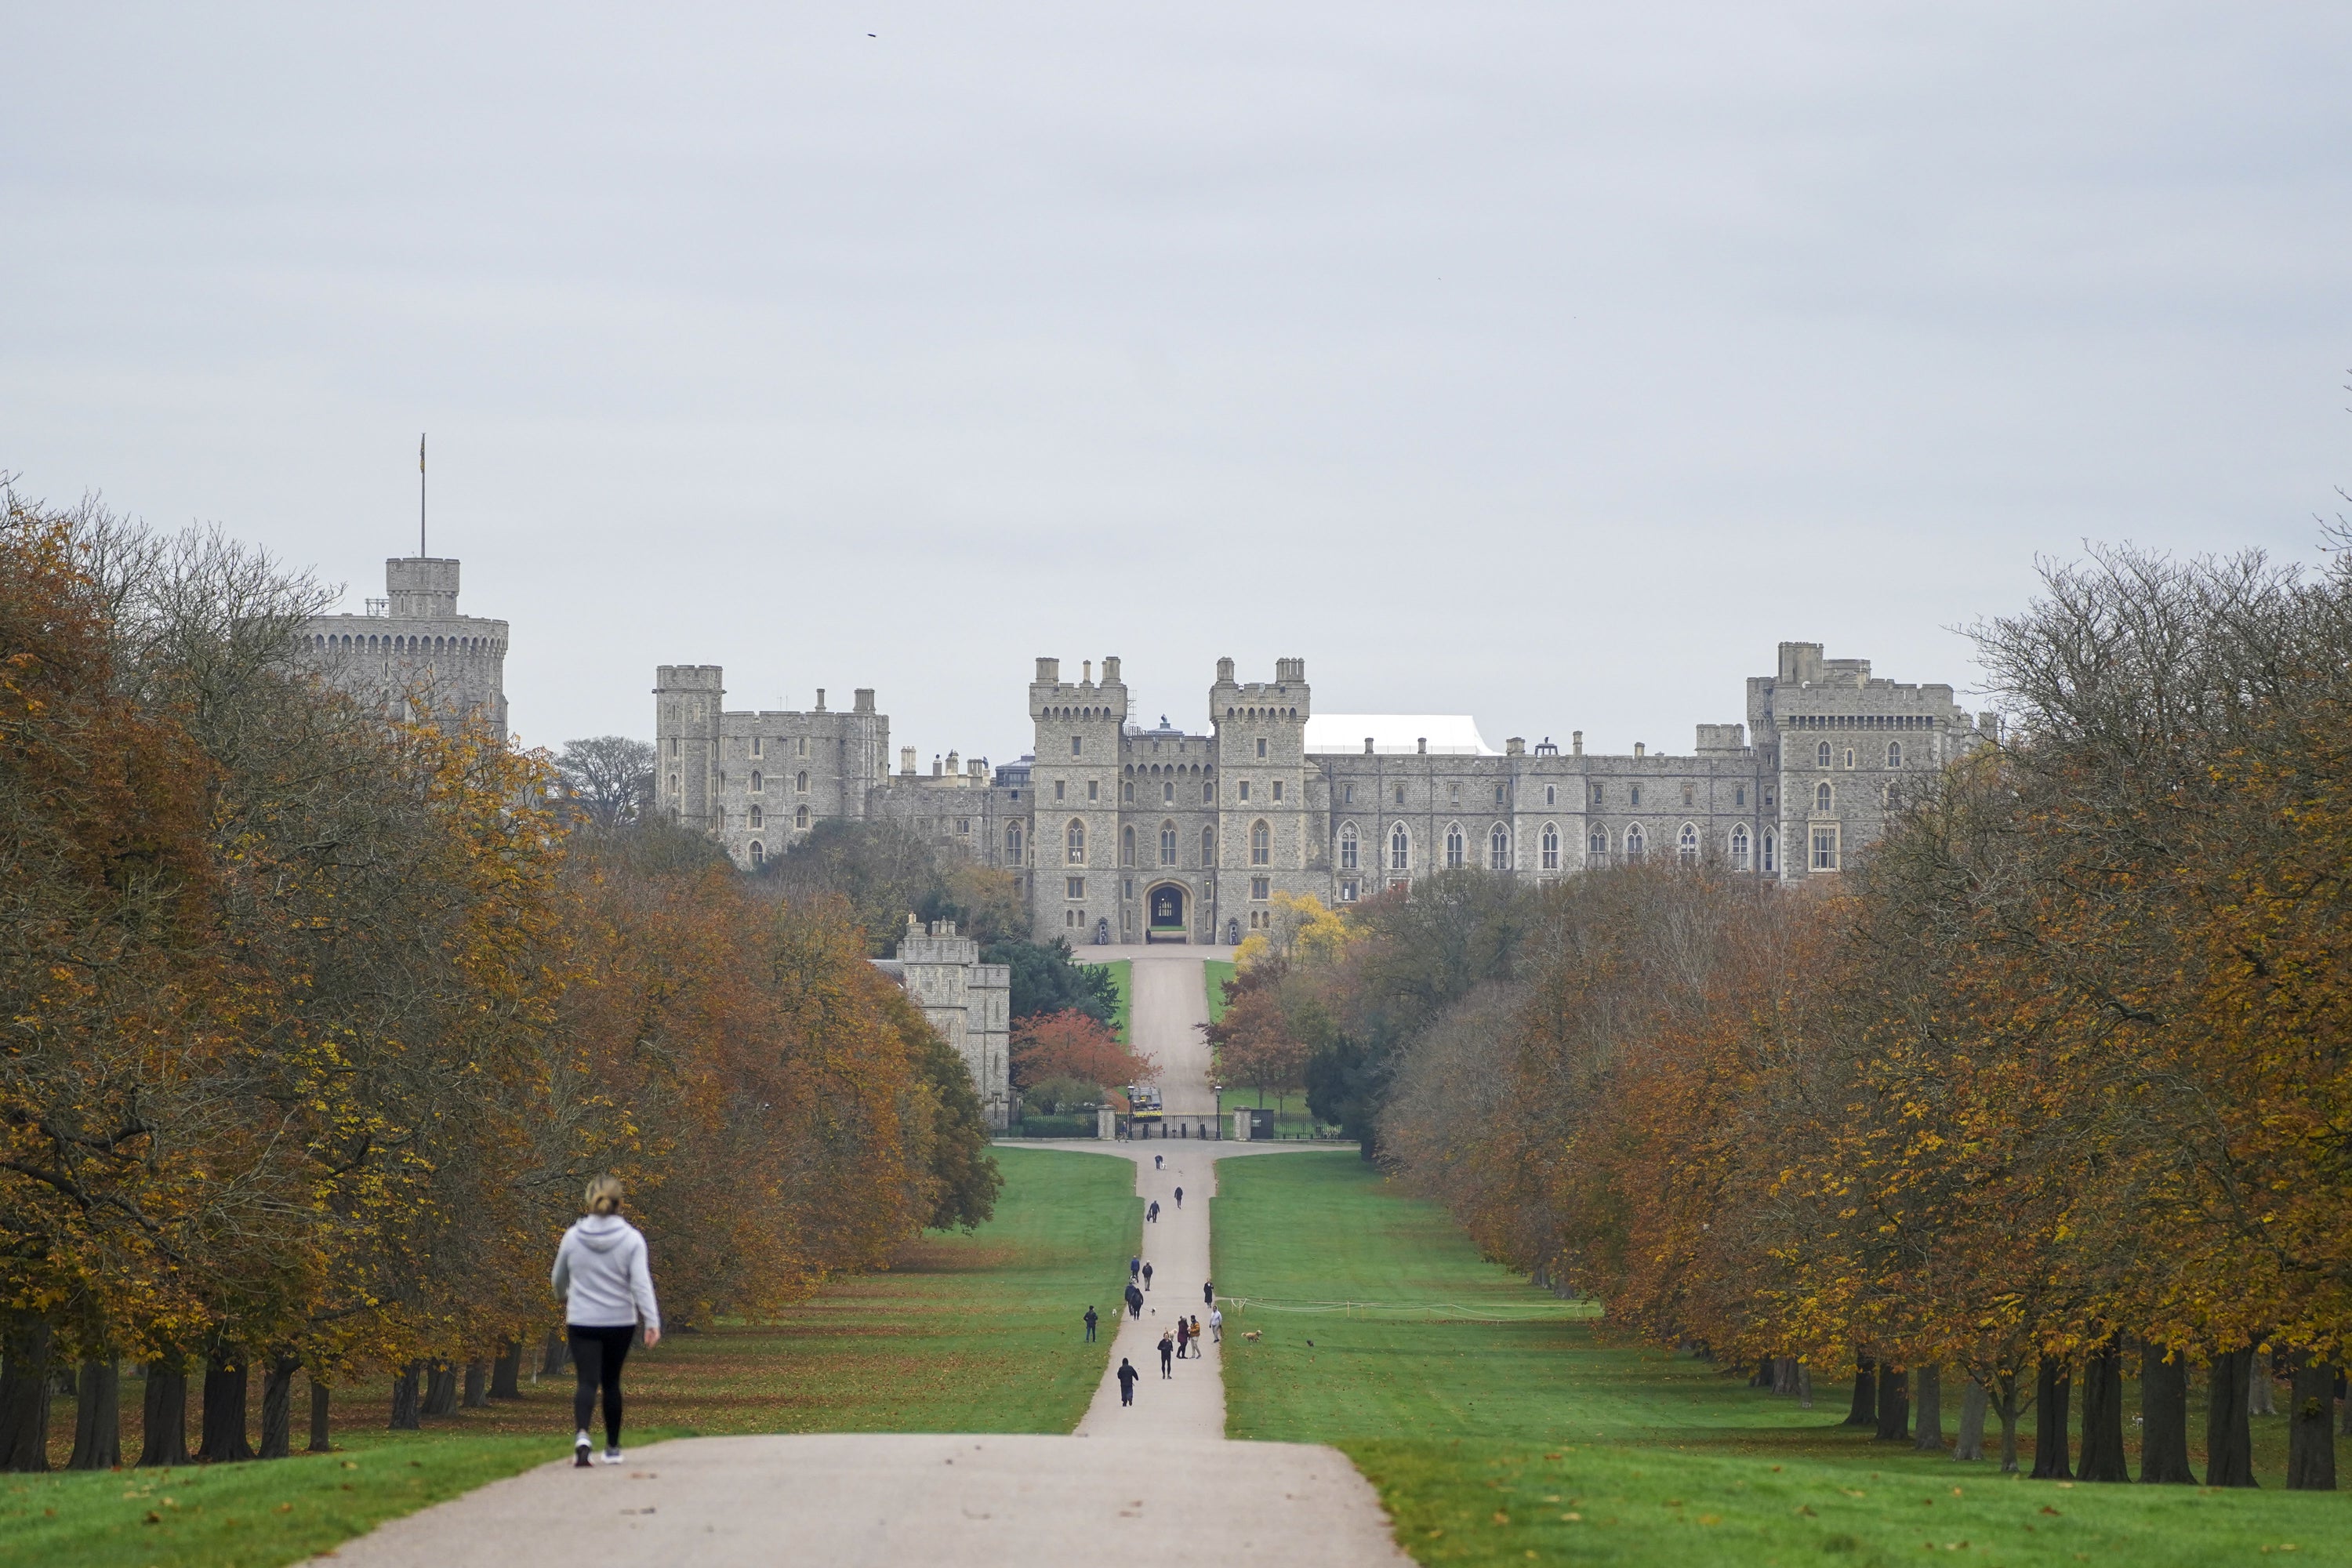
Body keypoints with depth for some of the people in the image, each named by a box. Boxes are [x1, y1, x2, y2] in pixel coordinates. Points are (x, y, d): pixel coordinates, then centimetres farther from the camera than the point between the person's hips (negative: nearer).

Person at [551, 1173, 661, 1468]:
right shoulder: (631, 1239, -7)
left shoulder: (572, 1237, -2)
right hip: (620, 1322, 0)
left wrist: (564, 1298, 35)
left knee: (587, 1382, -5)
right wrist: (652, 1322, -15)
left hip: (582, 1322, 0)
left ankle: (582, 1434, -32)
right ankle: (612, 1447, 25)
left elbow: (558, 1279, 13)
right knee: (611, 1382, 16)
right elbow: (641, 1283, -14)